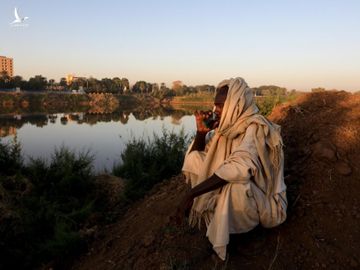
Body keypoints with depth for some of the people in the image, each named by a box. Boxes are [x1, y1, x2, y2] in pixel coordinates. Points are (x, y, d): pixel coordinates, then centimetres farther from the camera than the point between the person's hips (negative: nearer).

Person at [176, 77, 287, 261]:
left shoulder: (255, 127, -24)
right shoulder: (227, 125, -3)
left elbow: (239, 168, -41)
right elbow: (195, 156, 5)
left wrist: (191, 193, -39)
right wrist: (201, 131, -15)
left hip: (259, 201, -6)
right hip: (226, 191, 7)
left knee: (236, 184, -39)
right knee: (194, 158, -4)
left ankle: (236, 232, -9)